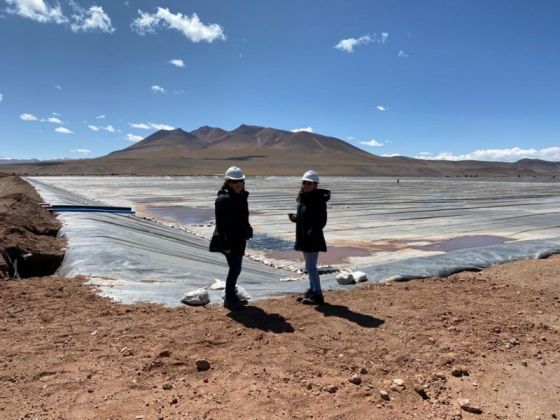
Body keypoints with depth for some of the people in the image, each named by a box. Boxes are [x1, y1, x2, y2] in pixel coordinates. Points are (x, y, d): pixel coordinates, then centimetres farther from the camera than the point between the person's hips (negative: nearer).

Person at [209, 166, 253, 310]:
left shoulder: (241, 197, 9)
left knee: (235, 268, 17)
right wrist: (225, 244, -22)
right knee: (235, 268, -5)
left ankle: (232, 296, 31)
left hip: (239, 239, 9)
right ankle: (229, 300, 9)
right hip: (229, 240, -9)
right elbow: (221, 224, -20)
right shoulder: (223, 199, -18)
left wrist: (247, 233, 14)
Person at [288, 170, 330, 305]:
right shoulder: (303, 198, 11)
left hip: (313, 239, -9)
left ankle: (317, 294, 4)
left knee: (310, 266, -6)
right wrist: (294, 218, 2)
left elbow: (321, 221, -19)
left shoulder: (319, 199, -15)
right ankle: (312, 290, 30)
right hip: (304, 238, 9)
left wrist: (312, 233, -27)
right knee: (310, 266, 18)